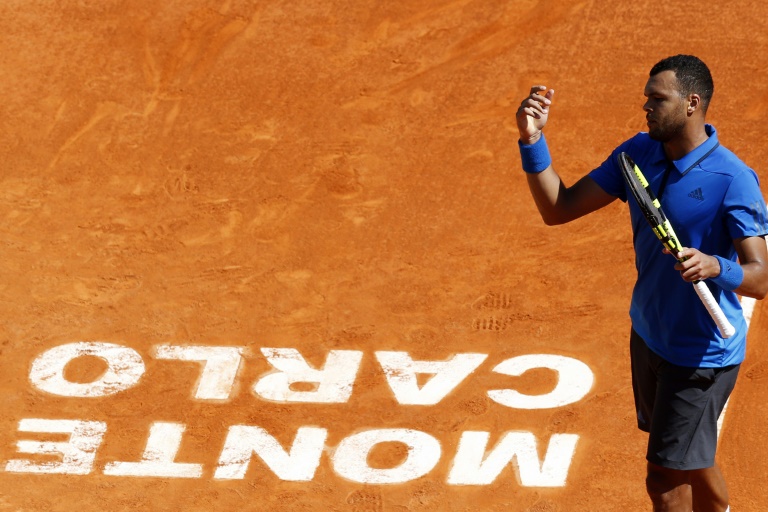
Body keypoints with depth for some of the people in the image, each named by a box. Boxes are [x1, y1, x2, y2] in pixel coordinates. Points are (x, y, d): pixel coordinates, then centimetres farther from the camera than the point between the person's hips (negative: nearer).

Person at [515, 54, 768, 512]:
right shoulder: (639, 153, -4)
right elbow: (559, 208, -4)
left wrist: (716, 267, -48)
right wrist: (533, 141, -17)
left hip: (702, 353, -7)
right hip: (649, 335, 7)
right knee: (693, 464, 25)